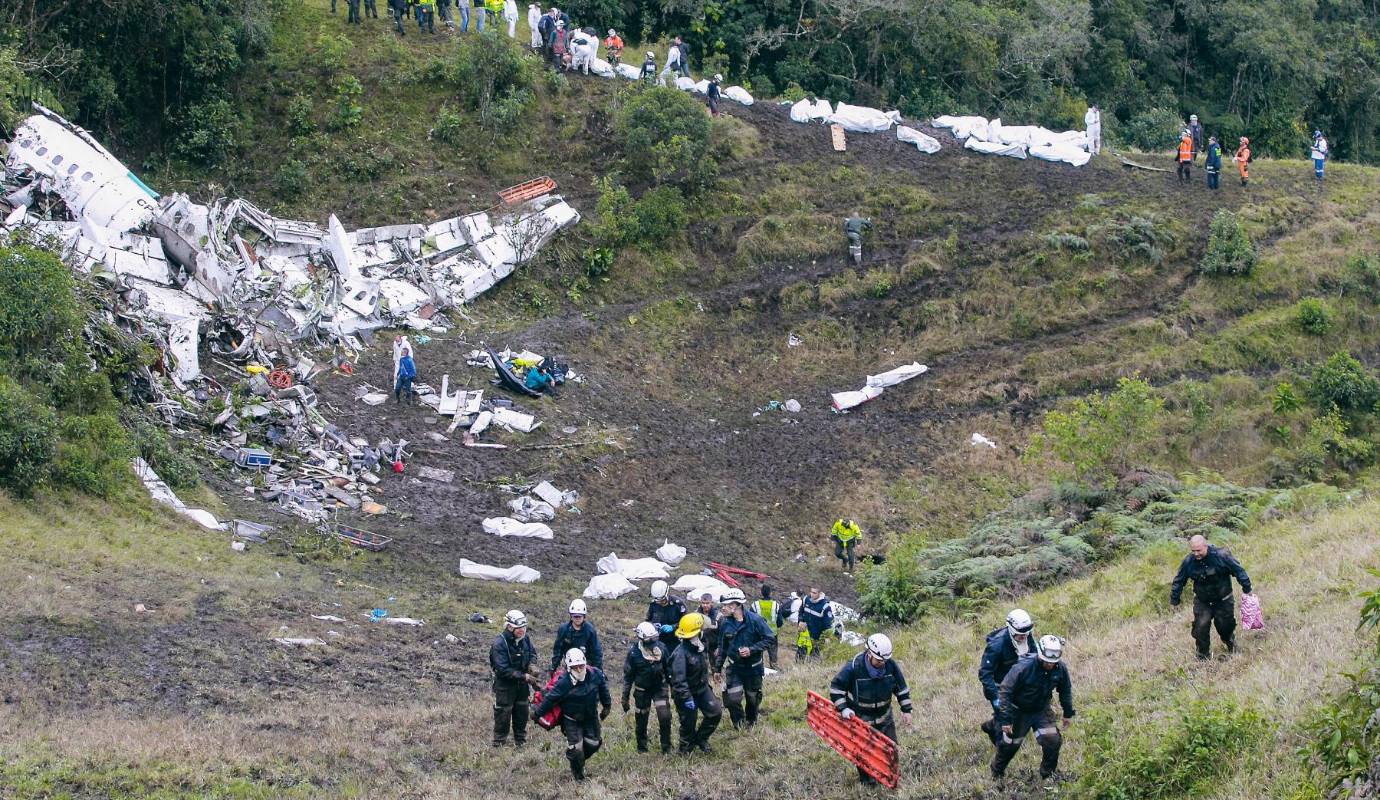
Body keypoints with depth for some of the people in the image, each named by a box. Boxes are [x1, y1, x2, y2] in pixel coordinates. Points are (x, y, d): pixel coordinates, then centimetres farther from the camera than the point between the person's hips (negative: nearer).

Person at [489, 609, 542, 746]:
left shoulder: (524, 638, -5)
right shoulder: (499, 644, -25)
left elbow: (532, 652, 15)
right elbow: (503, 670, -27)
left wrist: (532, 664, -7)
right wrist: (524, 676, -29)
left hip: (522, 684, 6)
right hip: (505, 685, -6)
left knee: (522, 714, 15)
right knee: (503, 714, 1)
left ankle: (521, 742, 30)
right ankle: (499, 744, 14)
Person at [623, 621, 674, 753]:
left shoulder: (661, 647, -8)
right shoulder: (633, 652, -15)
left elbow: (669, 669, 5)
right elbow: (628, 676, -6)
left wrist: (673, 688, 11)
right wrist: (625, 697, -4)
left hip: (660, 687, 1)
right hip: (642, 691, -1)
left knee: (665, 717, -9)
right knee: (641, 720, 8)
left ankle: (666, 747, 6)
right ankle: (641, 748, 26)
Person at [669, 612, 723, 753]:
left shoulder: (700, 647, 1)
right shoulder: (681, 653, -28)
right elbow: (678, 679, -32)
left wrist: (708, 686, 23)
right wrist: (686, 697, -32)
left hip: (702, 688, 8)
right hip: (686, 692, -8)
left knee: (715, 712, 0)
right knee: (688, 723, 2)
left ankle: (701, 738, 21)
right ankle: (686, 749, 24)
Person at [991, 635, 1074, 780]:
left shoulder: (1060, 668, -19)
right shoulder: (1023, 668, -33)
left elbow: (1065, 690, 3)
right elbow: (1005, 692, -27)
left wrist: (1068, 713, 9)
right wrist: (1005, 719, -26)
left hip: (1042, 709, 3)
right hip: (1019, 712, -3)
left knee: (1053, 741, -11)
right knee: (1010, 744, 9)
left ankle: (1048, 775, 11)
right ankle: (996, 775, 35)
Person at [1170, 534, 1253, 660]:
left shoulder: (1221, 556, -21)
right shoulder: (1188, 561, -13)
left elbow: (1238, 570, -10)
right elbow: (1178, 581, 0)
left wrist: (1247, 589, -6)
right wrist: (1174, 600, 3)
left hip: (1223, 600, -1)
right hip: (1202, 602, 1)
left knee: (1225, 626, 8)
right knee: (1201, 627, -10)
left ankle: (1230, 642, 43)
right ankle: (1203, 655, 7)